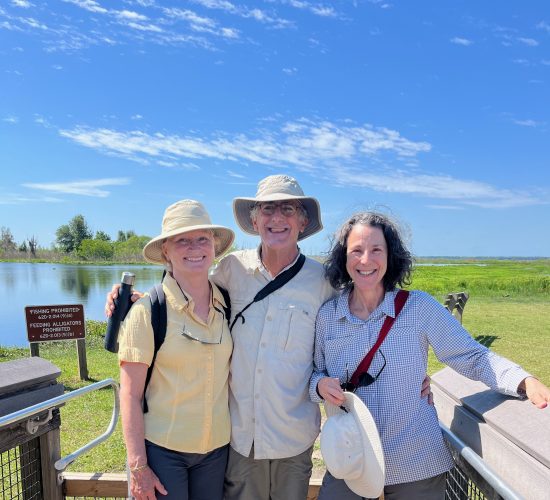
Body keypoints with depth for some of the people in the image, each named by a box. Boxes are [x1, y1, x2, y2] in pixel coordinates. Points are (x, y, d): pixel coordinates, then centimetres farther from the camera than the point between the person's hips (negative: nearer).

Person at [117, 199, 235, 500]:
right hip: (162, 450, -3)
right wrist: (138, 466, -10)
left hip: (217, 448, 4)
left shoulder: (226, 304, -3)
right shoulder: (148, 310, -15)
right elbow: (130, 395, -11)